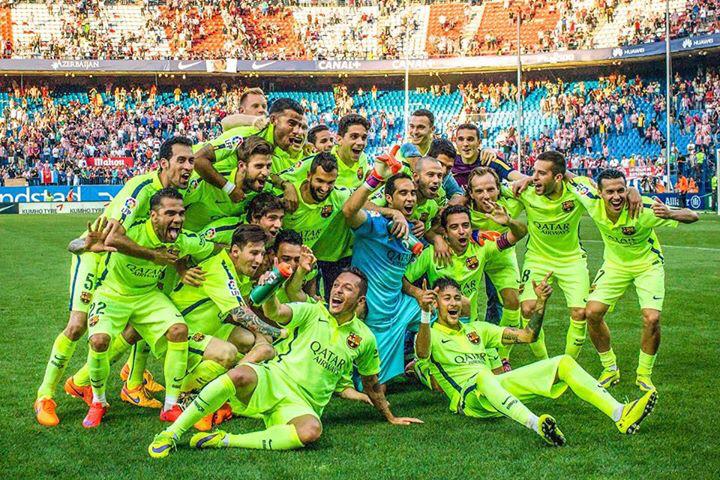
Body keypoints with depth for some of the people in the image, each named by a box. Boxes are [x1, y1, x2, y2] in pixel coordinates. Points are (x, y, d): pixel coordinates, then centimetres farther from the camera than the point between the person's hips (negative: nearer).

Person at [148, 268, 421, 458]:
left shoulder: (365, 338, 9)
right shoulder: (312, 312, 2)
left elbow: (372, 385, 23)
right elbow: (276, 313, -18)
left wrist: (391, 418, 28)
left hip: (303, 404, 1)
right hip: (272, 380, -1)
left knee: (311, 431, -37)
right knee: (241, 375, -37)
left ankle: (224, 440, -30)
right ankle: (172, 433, -29)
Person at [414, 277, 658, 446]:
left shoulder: (476, 329, 26)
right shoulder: (431, 335, 6)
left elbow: (527, 336, 22)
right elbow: (423, 353, -21)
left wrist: (540, 301, 7)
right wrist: (425, 314, -39)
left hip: (498, 386, 6)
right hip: (468, 398, -6)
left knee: (564, 362, -8)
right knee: (483, 376, -43)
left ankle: (620, 413, -25)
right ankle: (536, 425, -66)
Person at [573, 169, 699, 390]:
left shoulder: (642, 209, -34)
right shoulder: (593, 203, -26)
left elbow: (692, 216, -32)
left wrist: (670, 214, -53)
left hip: (647, 264, -3)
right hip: (614, 264, 3)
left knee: (652, 319, -18)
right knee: (592, 313, -9)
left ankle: (644, 374, 7)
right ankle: (610, 369, 13)